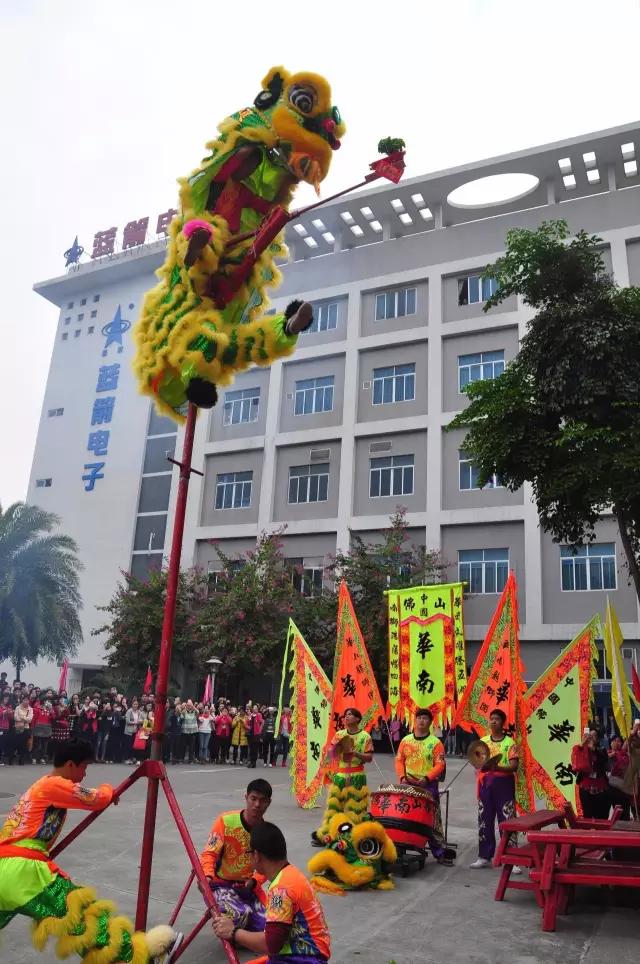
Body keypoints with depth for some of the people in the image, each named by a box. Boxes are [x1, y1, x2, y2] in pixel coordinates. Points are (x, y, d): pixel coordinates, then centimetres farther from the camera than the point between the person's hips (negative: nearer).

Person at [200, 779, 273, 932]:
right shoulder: (225, 821, -19)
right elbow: (209, 854, -18)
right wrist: (208, 876, -37)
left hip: (248, 886, 4)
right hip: (221, 884, -4)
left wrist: (253, 881, -17)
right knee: (241, 915, -31)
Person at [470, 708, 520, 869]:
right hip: (485, 783, 4)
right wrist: (482, 766, -13)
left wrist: (498, 767, -26)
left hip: (504, 783, -4)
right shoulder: (482, 741, 9)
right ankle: (484, 856, 19)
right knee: (484, 821, 9)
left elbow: (514, 766, -10)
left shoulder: (510, 743, -3)